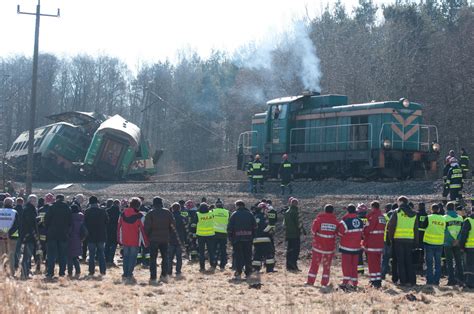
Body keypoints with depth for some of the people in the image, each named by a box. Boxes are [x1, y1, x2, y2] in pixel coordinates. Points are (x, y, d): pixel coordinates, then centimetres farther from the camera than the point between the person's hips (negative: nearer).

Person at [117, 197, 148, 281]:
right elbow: (142, 229, -11)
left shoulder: (123, 214, 4)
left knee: (126, 256, 15)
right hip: (135, 241, -4)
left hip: (125, 240, 4)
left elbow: (119, 226, 9)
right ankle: (129, 274, -2)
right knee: (133, 257, 3)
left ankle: (125, 274, 16)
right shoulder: (139, 216, -12)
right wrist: (146, 242, -5)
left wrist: (119, 239, 16)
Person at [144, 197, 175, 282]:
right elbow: (173, 225, 1)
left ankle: (153, 277, -1)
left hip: (153, 239, -2)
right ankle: (164, 275, 10)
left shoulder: (150, 213, -8)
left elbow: (147, 227, -11)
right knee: (165, 257, 15)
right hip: (165, 238, 2)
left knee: (153, 258, 3)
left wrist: (147, 236, 3)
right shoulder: (167, 212, 0)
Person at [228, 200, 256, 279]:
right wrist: (253, 236, 12)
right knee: (248, 256, 8)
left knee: (238, 256, 1)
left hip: (237, 238, -2)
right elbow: (255, 226, 8)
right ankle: (248, 273, 9)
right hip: (248, 238, 2)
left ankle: (238, 273, -4)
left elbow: (230, 227, -4)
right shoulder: (250, 214, 8)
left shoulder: (234, 215, -1)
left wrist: (230, 237, 2)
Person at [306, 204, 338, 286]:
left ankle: (310, 281, 7)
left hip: (318, 245, -1)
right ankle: (324, 282, 9)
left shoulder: (319, 219, -9)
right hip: (330, 246, 1)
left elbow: (313, 230, -6)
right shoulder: (335, 222, -5)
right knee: (327, 265, 11)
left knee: (315, 263, 7)